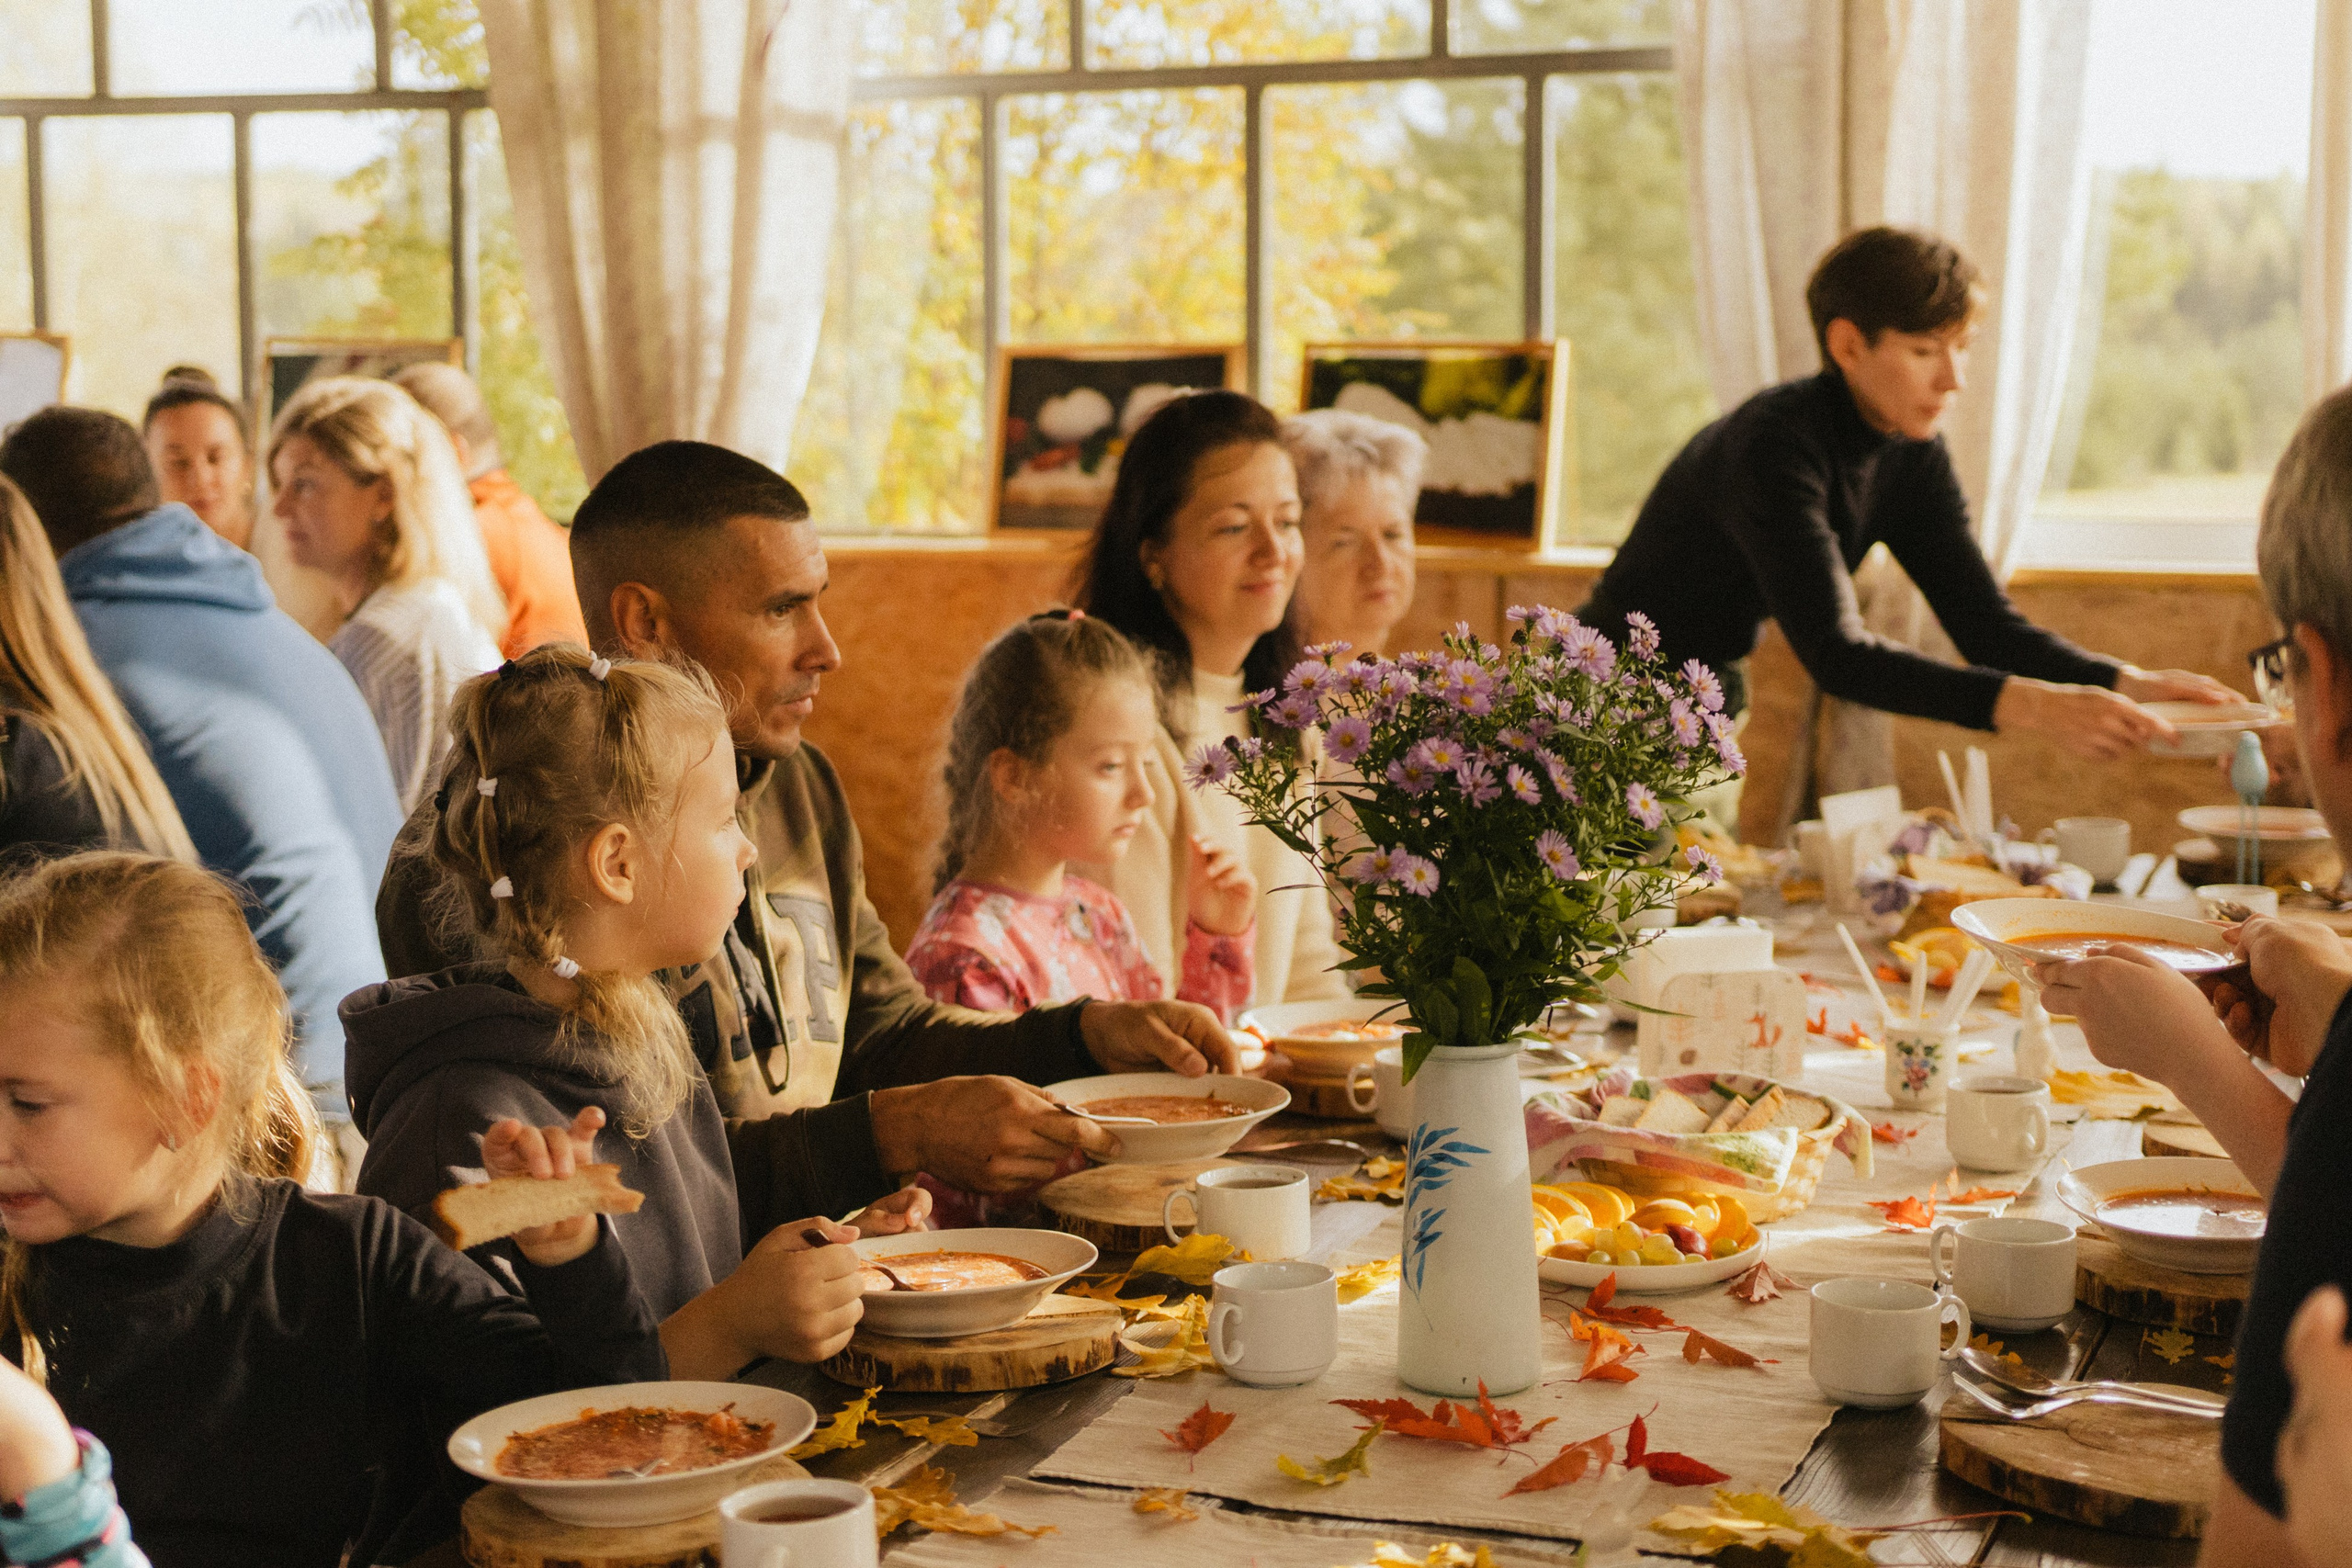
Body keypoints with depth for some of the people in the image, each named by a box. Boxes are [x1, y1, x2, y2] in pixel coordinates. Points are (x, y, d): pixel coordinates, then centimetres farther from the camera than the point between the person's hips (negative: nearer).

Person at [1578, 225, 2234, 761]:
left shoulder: (1913, 456, -1)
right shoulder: (1774, 446, -27)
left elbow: (1985, 624, -4)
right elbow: (1836, 655, -35)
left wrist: (2129, 684, -21)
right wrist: (2033, 706, -43)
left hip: (1712, 715, 8)